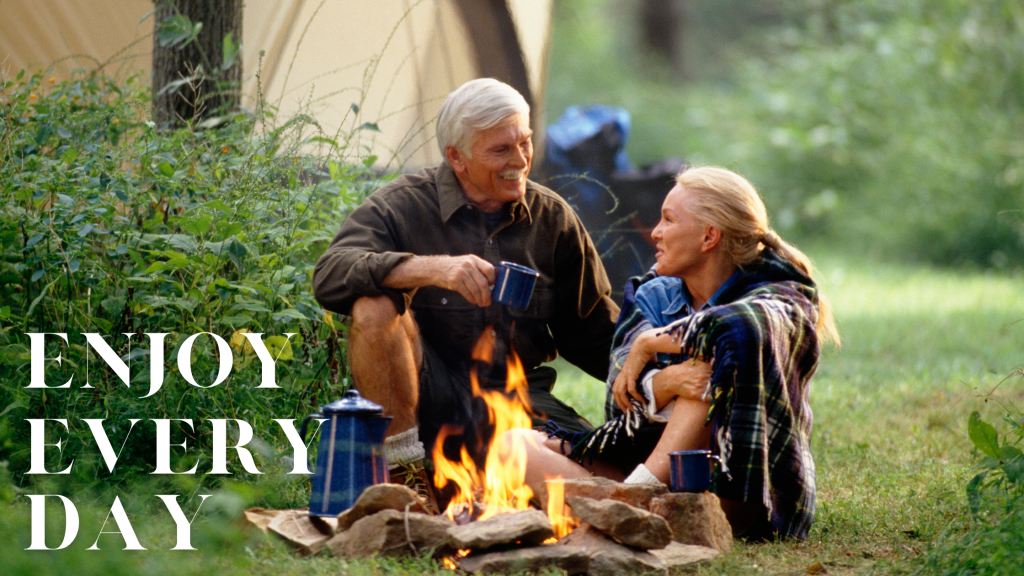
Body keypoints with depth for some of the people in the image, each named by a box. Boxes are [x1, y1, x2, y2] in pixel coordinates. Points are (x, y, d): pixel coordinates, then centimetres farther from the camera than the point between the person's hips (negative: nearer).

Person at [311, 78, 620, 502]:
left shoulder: (553, 218, 9)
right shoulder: (403, 205, -2)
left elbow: (596, 334, 14)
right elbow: (329, 276, -20)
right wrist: (430, 268, -33)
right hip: (426, 399, -2)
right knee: (375, 306, -30)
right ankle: (401, 464, -17)